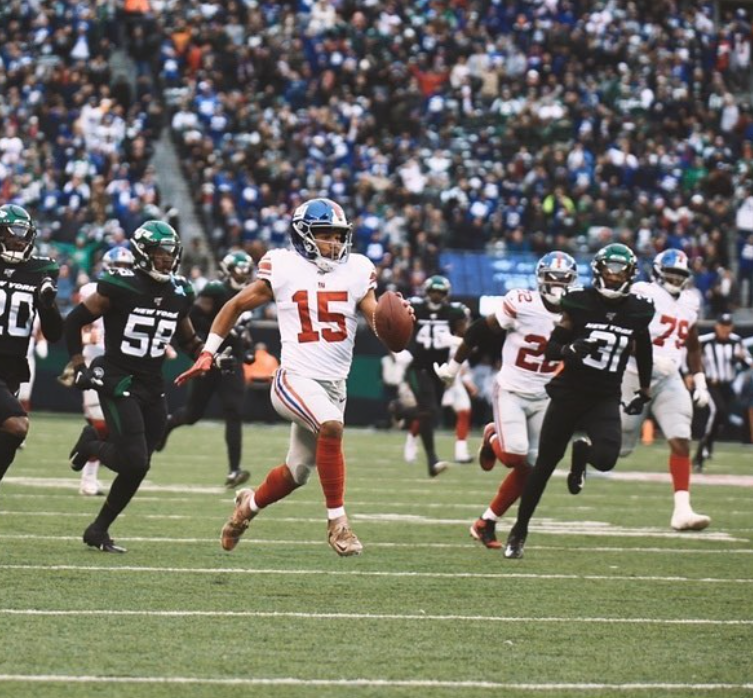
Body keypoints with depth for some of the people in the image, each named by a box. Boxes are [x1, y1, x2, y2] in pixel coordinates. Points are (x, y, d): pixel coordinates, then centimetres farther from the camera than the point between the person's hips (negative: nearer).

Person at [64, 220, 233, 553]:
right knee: (135, 461, -17)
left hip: (152, 387, 6)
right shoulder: (120, 287, -13)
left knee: (137, 467, 4)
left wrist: (213, 358, 3)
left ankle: (99, 529, 20)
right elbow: (73, 322, -5)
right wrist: (79, 367, -10)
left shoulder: (179, 293, 5)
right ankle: (92, 444, 14)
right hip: (118, 382, -6)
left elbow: (187, 339, 20)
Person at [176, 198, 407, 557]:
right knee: (331, 425, -34)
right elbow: (236, 305, 7)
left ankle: (250, 503, 47)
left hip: (334, 385, 5)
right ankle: (337, 521, -24)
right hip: (295, 379, -5)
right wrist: (207, 354, 5)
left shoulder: (356, 271, 4)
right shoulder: (284, 268, -4)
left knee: (296, 473, 15)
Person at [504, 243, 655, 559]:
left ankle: (582, 451, 16)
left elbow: (643, 352, 18)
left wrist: (644, 391, 23)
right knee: (545, 464, 3)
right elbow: (550, 349, -4)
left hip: (605, 399, 1)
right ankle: (519, 530, 19)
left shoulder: (637, 311, 0)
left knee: (605, 458, -23)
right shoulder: (580, 303, -7)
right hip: (569, 392, -1)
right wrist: (572, 350, -25)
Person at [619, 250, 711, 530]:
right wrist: (652, 358, -30)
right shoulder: (642, 296, -10)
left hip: (669, 380, 5)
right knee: (620, 446, 4)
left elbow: (692, 347, 21)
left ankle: (682, 509, -17)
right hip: (635, 377, -5)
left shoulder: (689, 303, 11)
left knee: (681, 440, -13)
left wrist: (699, 382, 13)